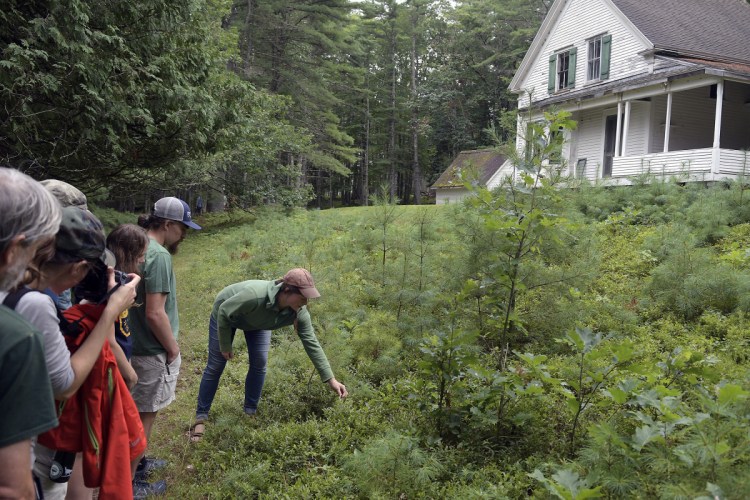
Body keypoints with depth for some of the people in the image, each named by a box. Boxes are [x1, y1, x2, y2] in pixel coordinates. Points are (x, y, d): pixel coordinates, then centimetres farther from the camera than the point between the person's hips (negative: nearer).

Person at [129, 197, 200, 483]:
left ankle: (136, 463, 38)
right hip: (154, 352, -9)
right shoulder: (159, 255, -23)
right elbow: (154, 313, -26)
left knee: (140, 412, 22)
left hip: (138, 345, 9)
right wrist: (173, 348, -13)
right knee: (144, 415, 6)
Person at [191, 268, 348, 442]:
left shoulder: (299, 312, -31)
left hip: (256, 321, 4)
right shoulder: (255, 295, -46)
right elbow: (224, 311, -29)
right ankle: (200, 418, 16)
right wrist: (225, 346, -17)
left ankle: (250, 413, 18)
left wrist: (331, 379, -25)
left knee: (259, 363, -2)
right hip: (226, 315, -4)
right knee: (215, 366, 2)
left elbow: (312, 343, -23)